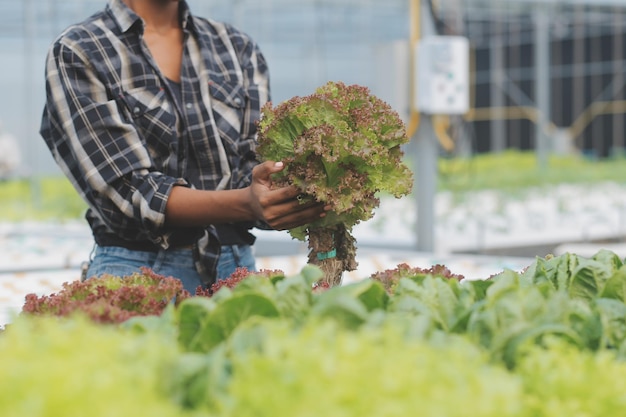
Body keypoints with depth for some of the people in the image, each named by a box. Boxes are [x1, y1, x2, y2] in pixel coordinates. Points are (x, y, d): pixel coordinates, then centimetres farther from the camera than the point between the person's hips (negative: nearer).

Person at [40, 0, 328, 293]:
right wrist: (245, 204, -29)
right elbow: (126, 191, -15)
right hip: (136, 267, -4)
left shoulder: (238, 47, 10)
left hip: (237, 267, 4)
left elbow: (256, 162, 0)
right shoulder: (76, 53, -4)